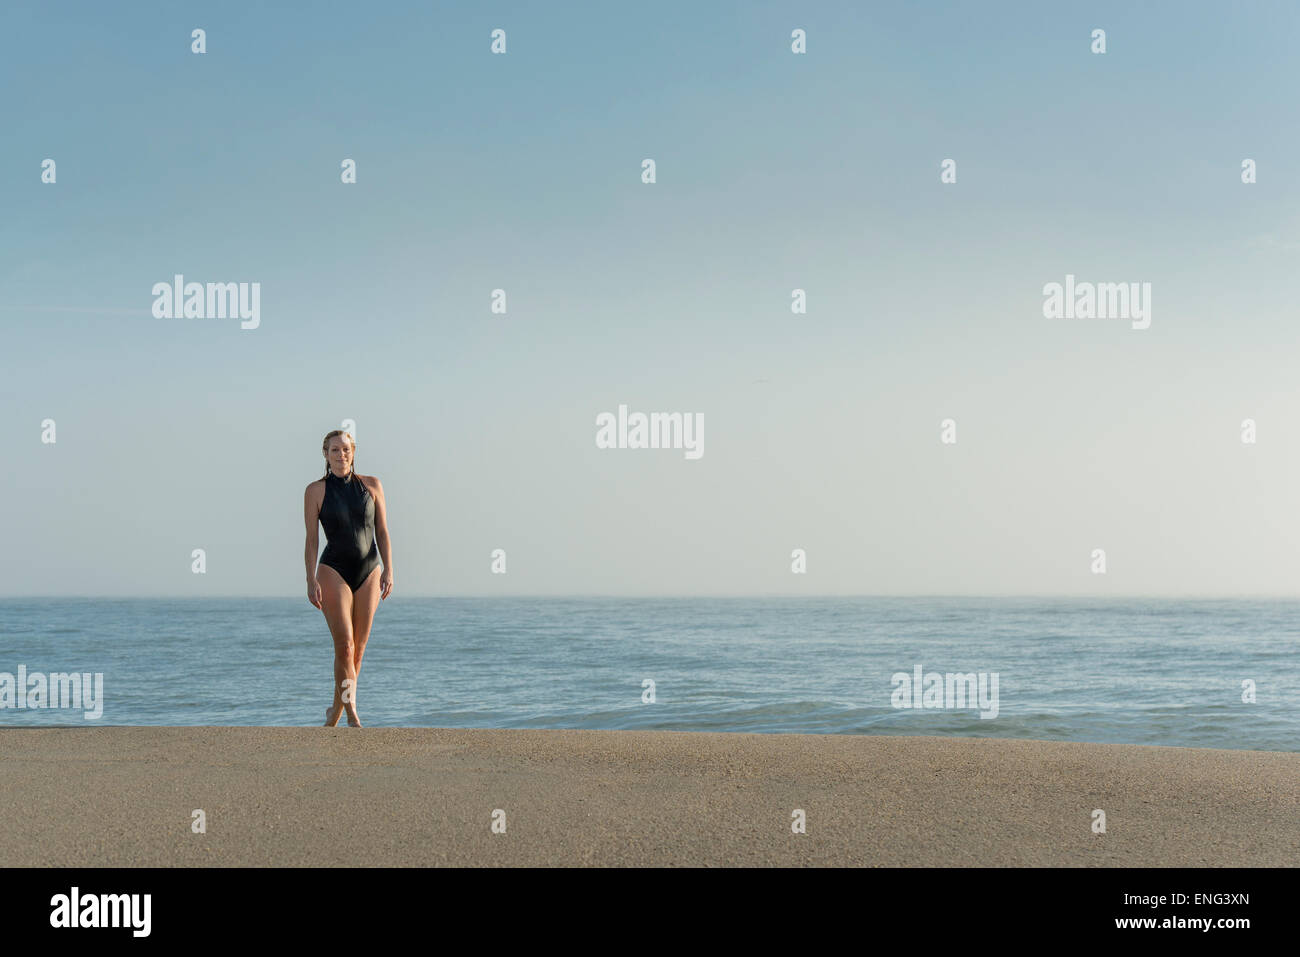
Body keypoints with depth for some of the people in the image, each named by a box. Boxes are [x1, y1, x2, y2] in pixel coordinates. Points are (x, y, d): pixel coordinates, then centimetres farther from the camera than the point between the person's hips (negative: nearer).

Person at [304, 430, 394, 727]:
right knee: (345, 646, -14)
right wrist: (311, 580, -9)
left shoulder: (372, 485, 7)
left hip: (369, 573, 3)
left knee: (358, 648, 4)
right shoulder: (315, 491, 1)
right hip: (333, 571, -3)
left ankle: (335, 711, 19)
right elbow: (311, 538, -1)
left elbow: (382, 532, 6)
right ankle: (353, 715, -14)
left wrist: (388, 570, -3)